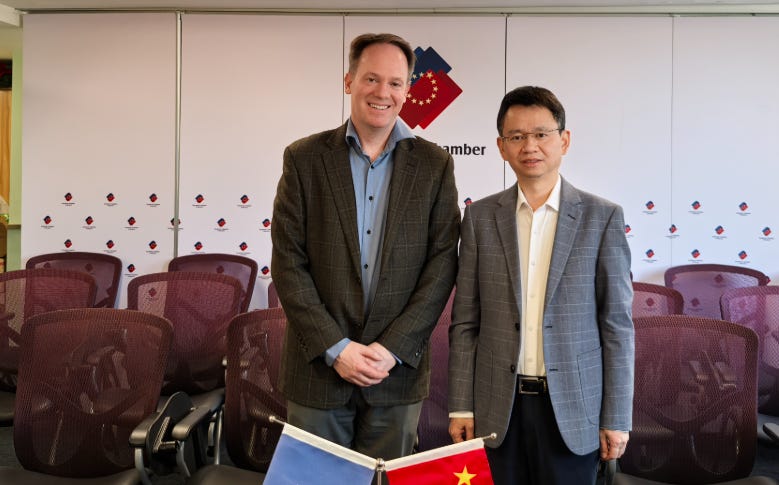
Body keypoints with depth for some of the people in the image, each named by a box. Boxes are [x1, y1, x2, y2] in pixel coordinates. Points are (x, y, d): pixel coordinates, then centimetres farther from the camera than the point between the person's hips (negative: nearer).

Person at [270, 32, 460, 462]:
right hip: (318, 366, 0)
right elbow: (287, 263, -4)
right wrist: (335, 347, -11)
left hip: (398, 372, 1)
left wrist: (393, 348, -10)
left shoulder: (434, 164, 2)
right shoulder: (304, 158, 0)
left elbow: (442, 264, -2)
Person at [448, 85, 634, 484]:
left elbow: (617, 324, -1)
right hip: (501, 407, 1)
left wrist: (617, 418, -3)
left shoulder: (602, 217, -2)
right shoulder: (480, 217, 2)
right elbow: (465, 320, 4)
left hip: (572, 408, -1)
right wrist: (461, 405, 1)